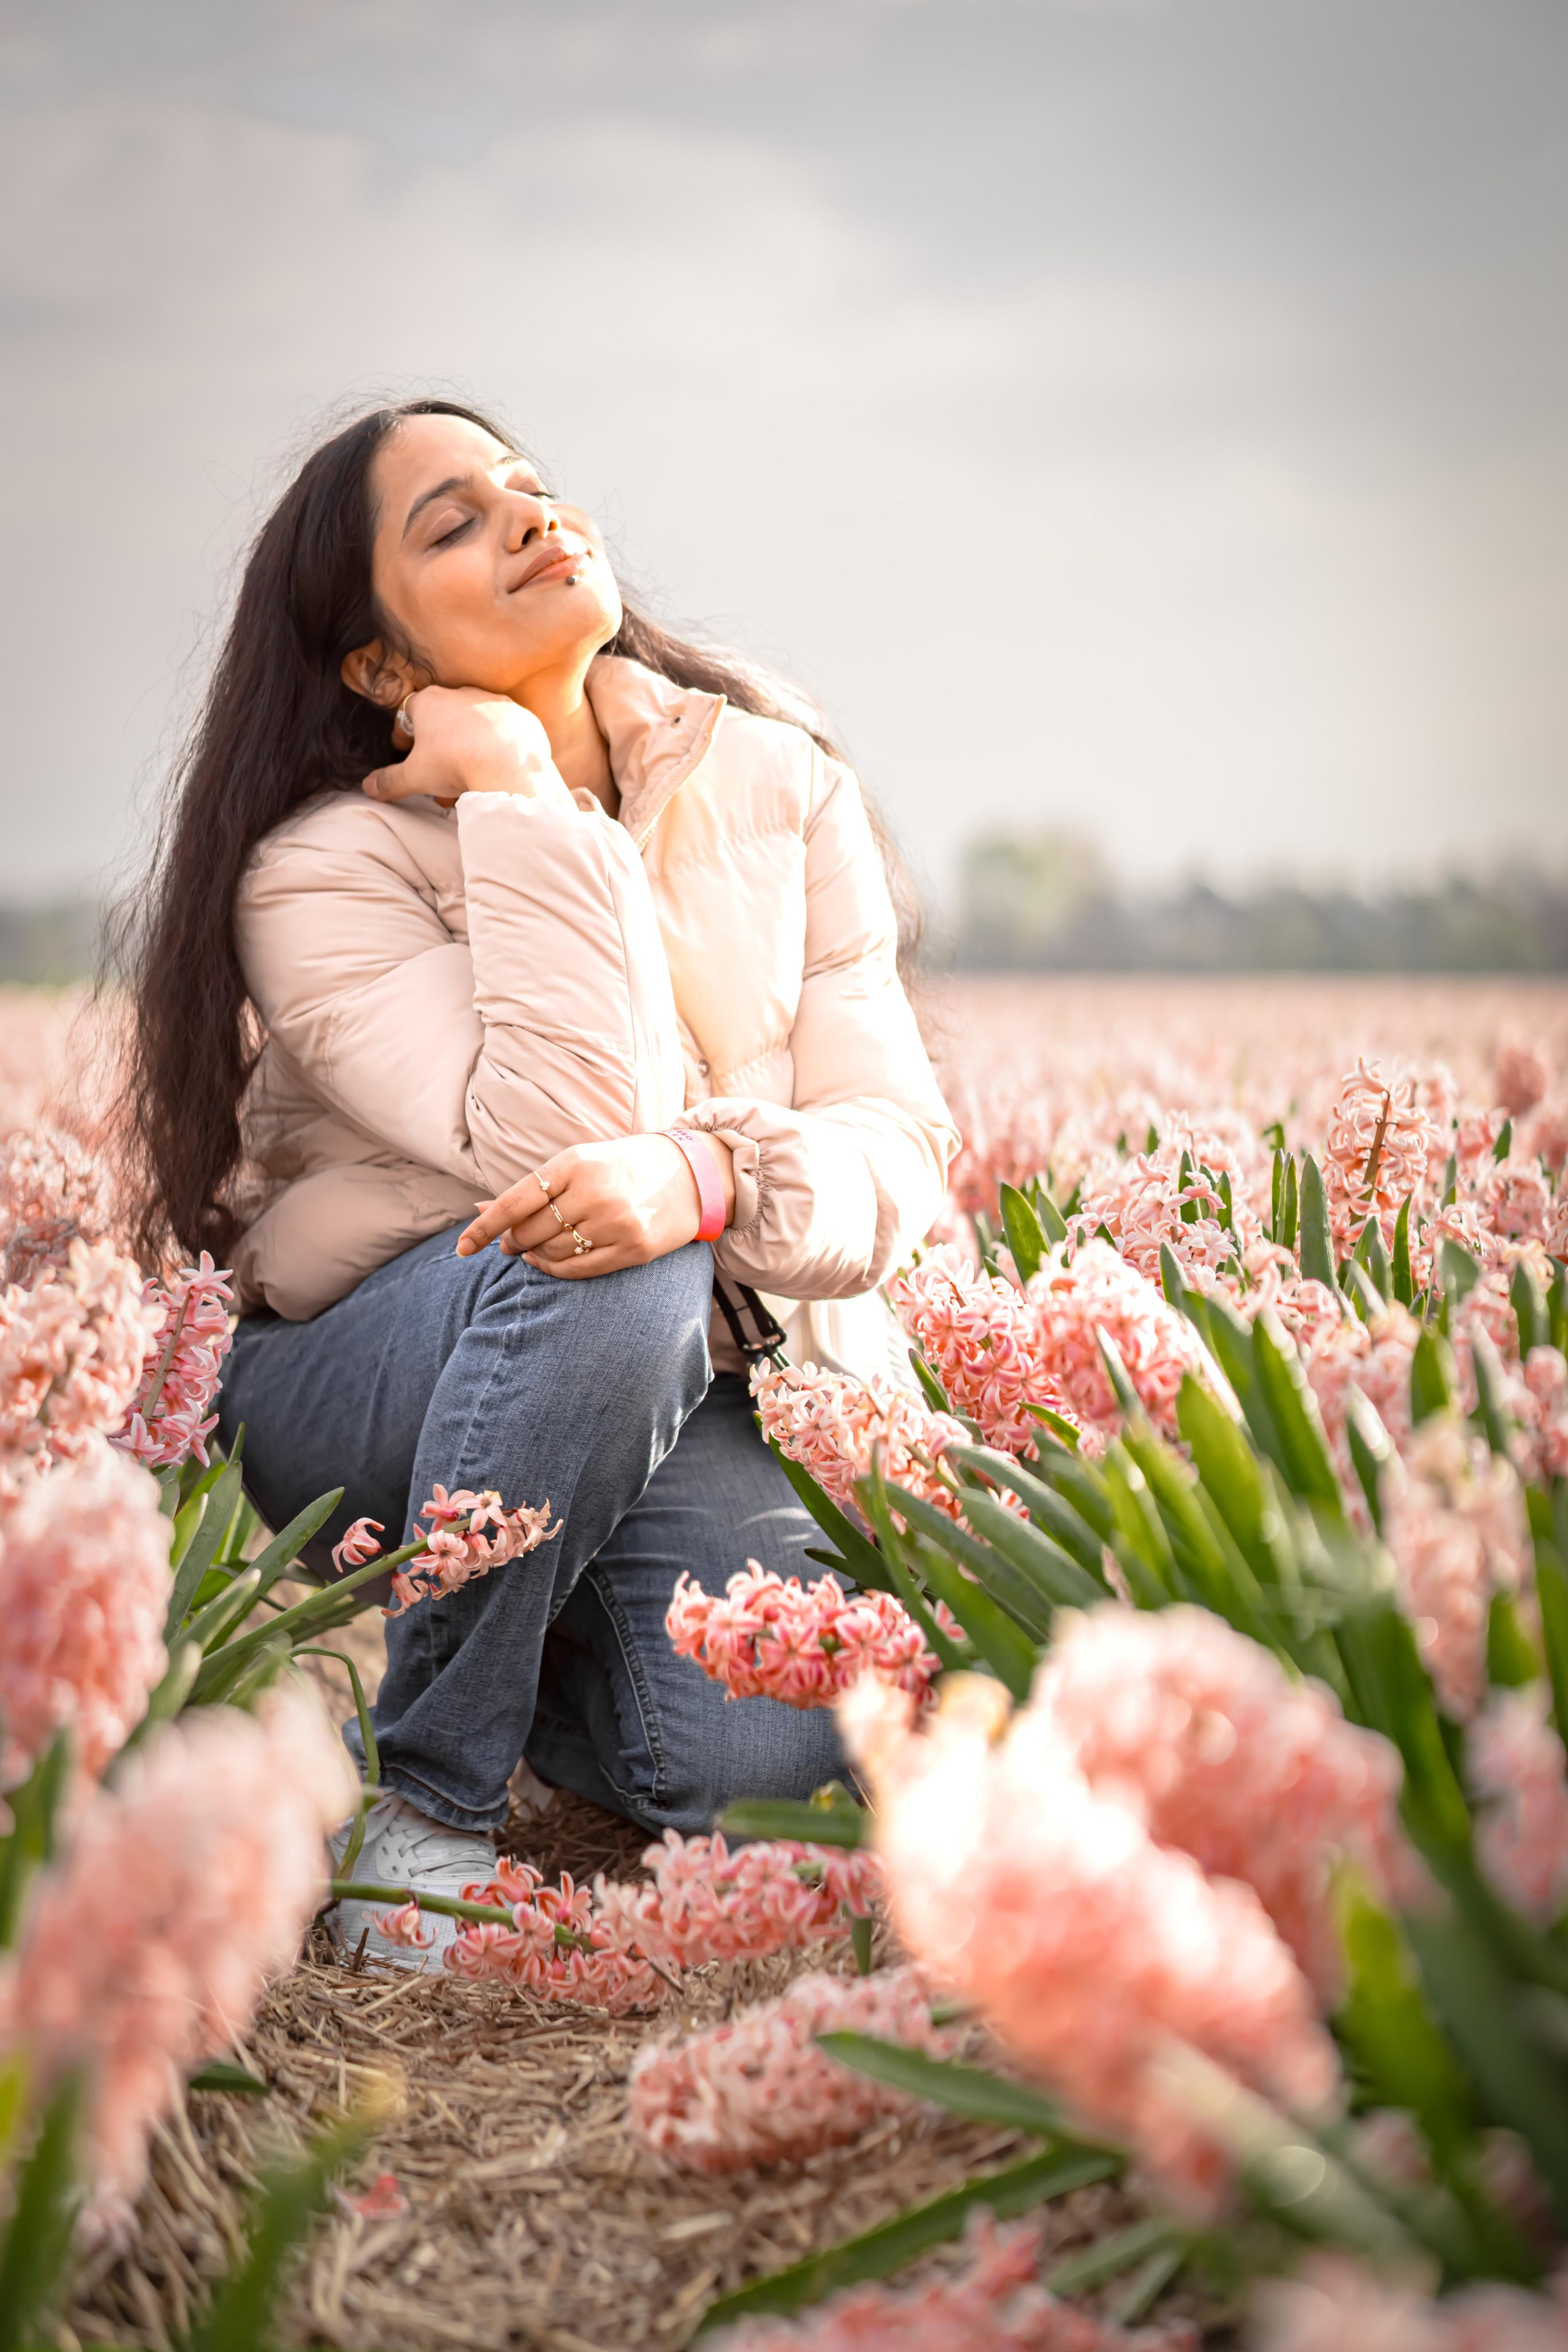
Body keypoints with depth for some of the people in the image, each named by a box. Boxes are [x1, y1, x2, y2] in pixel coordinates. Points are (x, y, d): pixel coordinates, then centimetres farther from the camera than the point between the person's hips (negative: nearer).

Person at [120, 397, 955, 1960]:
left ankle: (525, 1654, 12)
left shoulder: (777, 786, -2)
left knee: (783, 1747, -25)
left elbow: (898, 1146, -10)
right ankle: (422, 1796, -15)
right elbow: (564, 1142, -29)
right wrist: (516, 796, -24)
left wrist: (700, 1175, -32)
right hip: (368, 1395, -2)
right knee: (599, 1272, -37)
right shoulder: (323, 871, -15)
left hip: (694, 1392, 3)